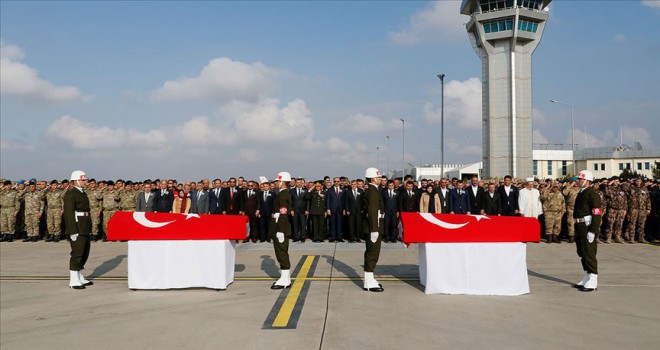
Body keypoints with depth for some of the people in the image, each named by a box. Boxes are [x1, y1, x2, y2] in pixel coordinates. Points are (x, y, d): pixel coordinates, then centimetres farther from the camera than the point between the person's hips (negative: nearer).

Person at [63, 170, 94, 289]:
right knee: (77, 253, -5)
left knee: (84, 253, 14)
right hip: (77, 229, -9)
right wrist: (73, 231, -22)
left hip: (85, 229, 9)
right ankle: (74, 281, 2)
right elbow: (69, 213, -17)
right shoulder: (70, 194, -11)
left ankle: (80, 278, 24)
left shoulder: (83, 193, 17)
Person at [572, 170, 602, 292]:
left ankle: (593, 282, 2)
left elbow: (597, 214, -21)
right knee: (582, 254, 15)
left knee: (589, 254, -5)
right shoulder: (581, 193, 16)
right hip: (580, 228, 10)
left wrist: (592, 231, -25)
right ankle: (586, 279, 26)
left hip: (588, 229, -10)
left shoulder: (592, 194, -14)